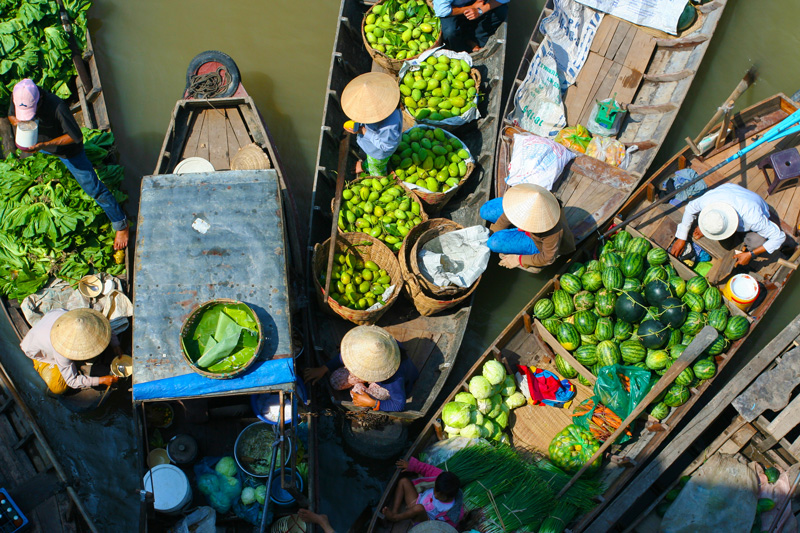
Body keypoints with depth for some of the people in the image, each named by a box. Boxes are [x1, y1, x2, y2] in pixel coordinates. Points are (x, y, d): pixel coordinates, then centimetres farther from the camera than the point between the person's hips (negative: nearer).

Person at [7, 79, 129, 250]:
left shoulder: (57, 106, -42)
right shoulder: (17, 96, -24)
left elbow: (76, 136, -32)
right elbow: (11, 116, -3)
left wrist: (44, 145, -39)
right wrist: (16, 121, -28)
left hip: (68, 150, -6)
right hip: (40, 147, 6)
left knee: (92, 188, -1)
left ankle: (121, 225, 12)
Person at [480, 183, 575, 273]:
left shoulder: (553, 231, -44)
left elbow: (548, 258, -26)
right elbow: (509, 214, -11)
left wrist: (519, 260, -18)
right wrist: (493, 234, 0)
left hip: (540, 245, -5)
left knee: (495, 242, -22)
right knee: (486, 211, -3)